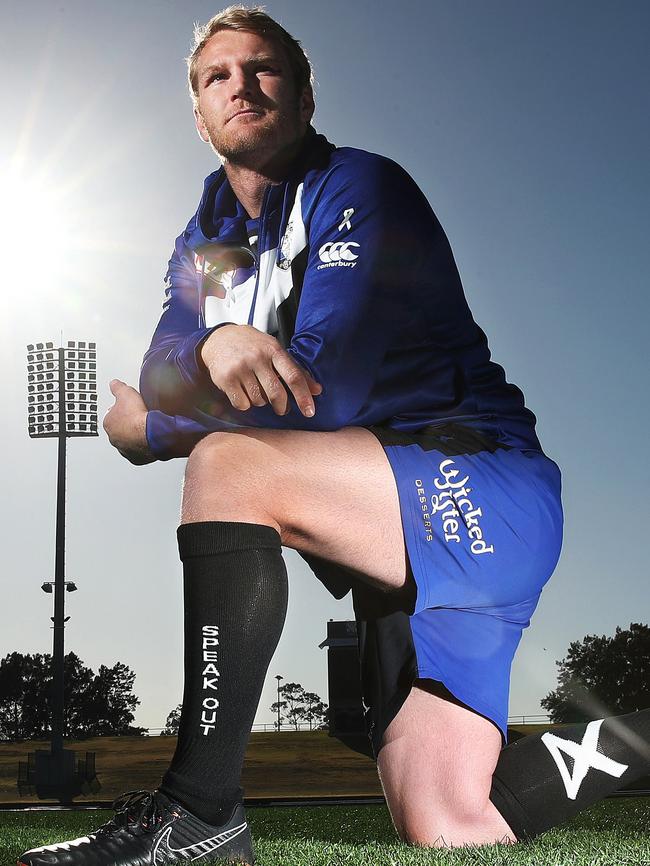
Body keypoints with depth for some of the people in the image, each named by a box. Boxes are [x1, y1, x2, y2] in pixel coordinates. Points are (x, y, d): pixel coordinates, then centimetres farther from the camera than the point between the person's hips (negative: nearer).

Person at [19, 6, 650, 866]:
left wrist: (151, 429, -4)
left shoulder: (359, 188, -5)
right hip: (400, 543, 7)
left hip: (484, 489, -7)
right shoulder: (208, 238, 18)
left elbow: (321, 395, -16)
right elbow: (157, 375, 1)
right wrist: (211, 345, -24)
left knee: (228, 465, -29)